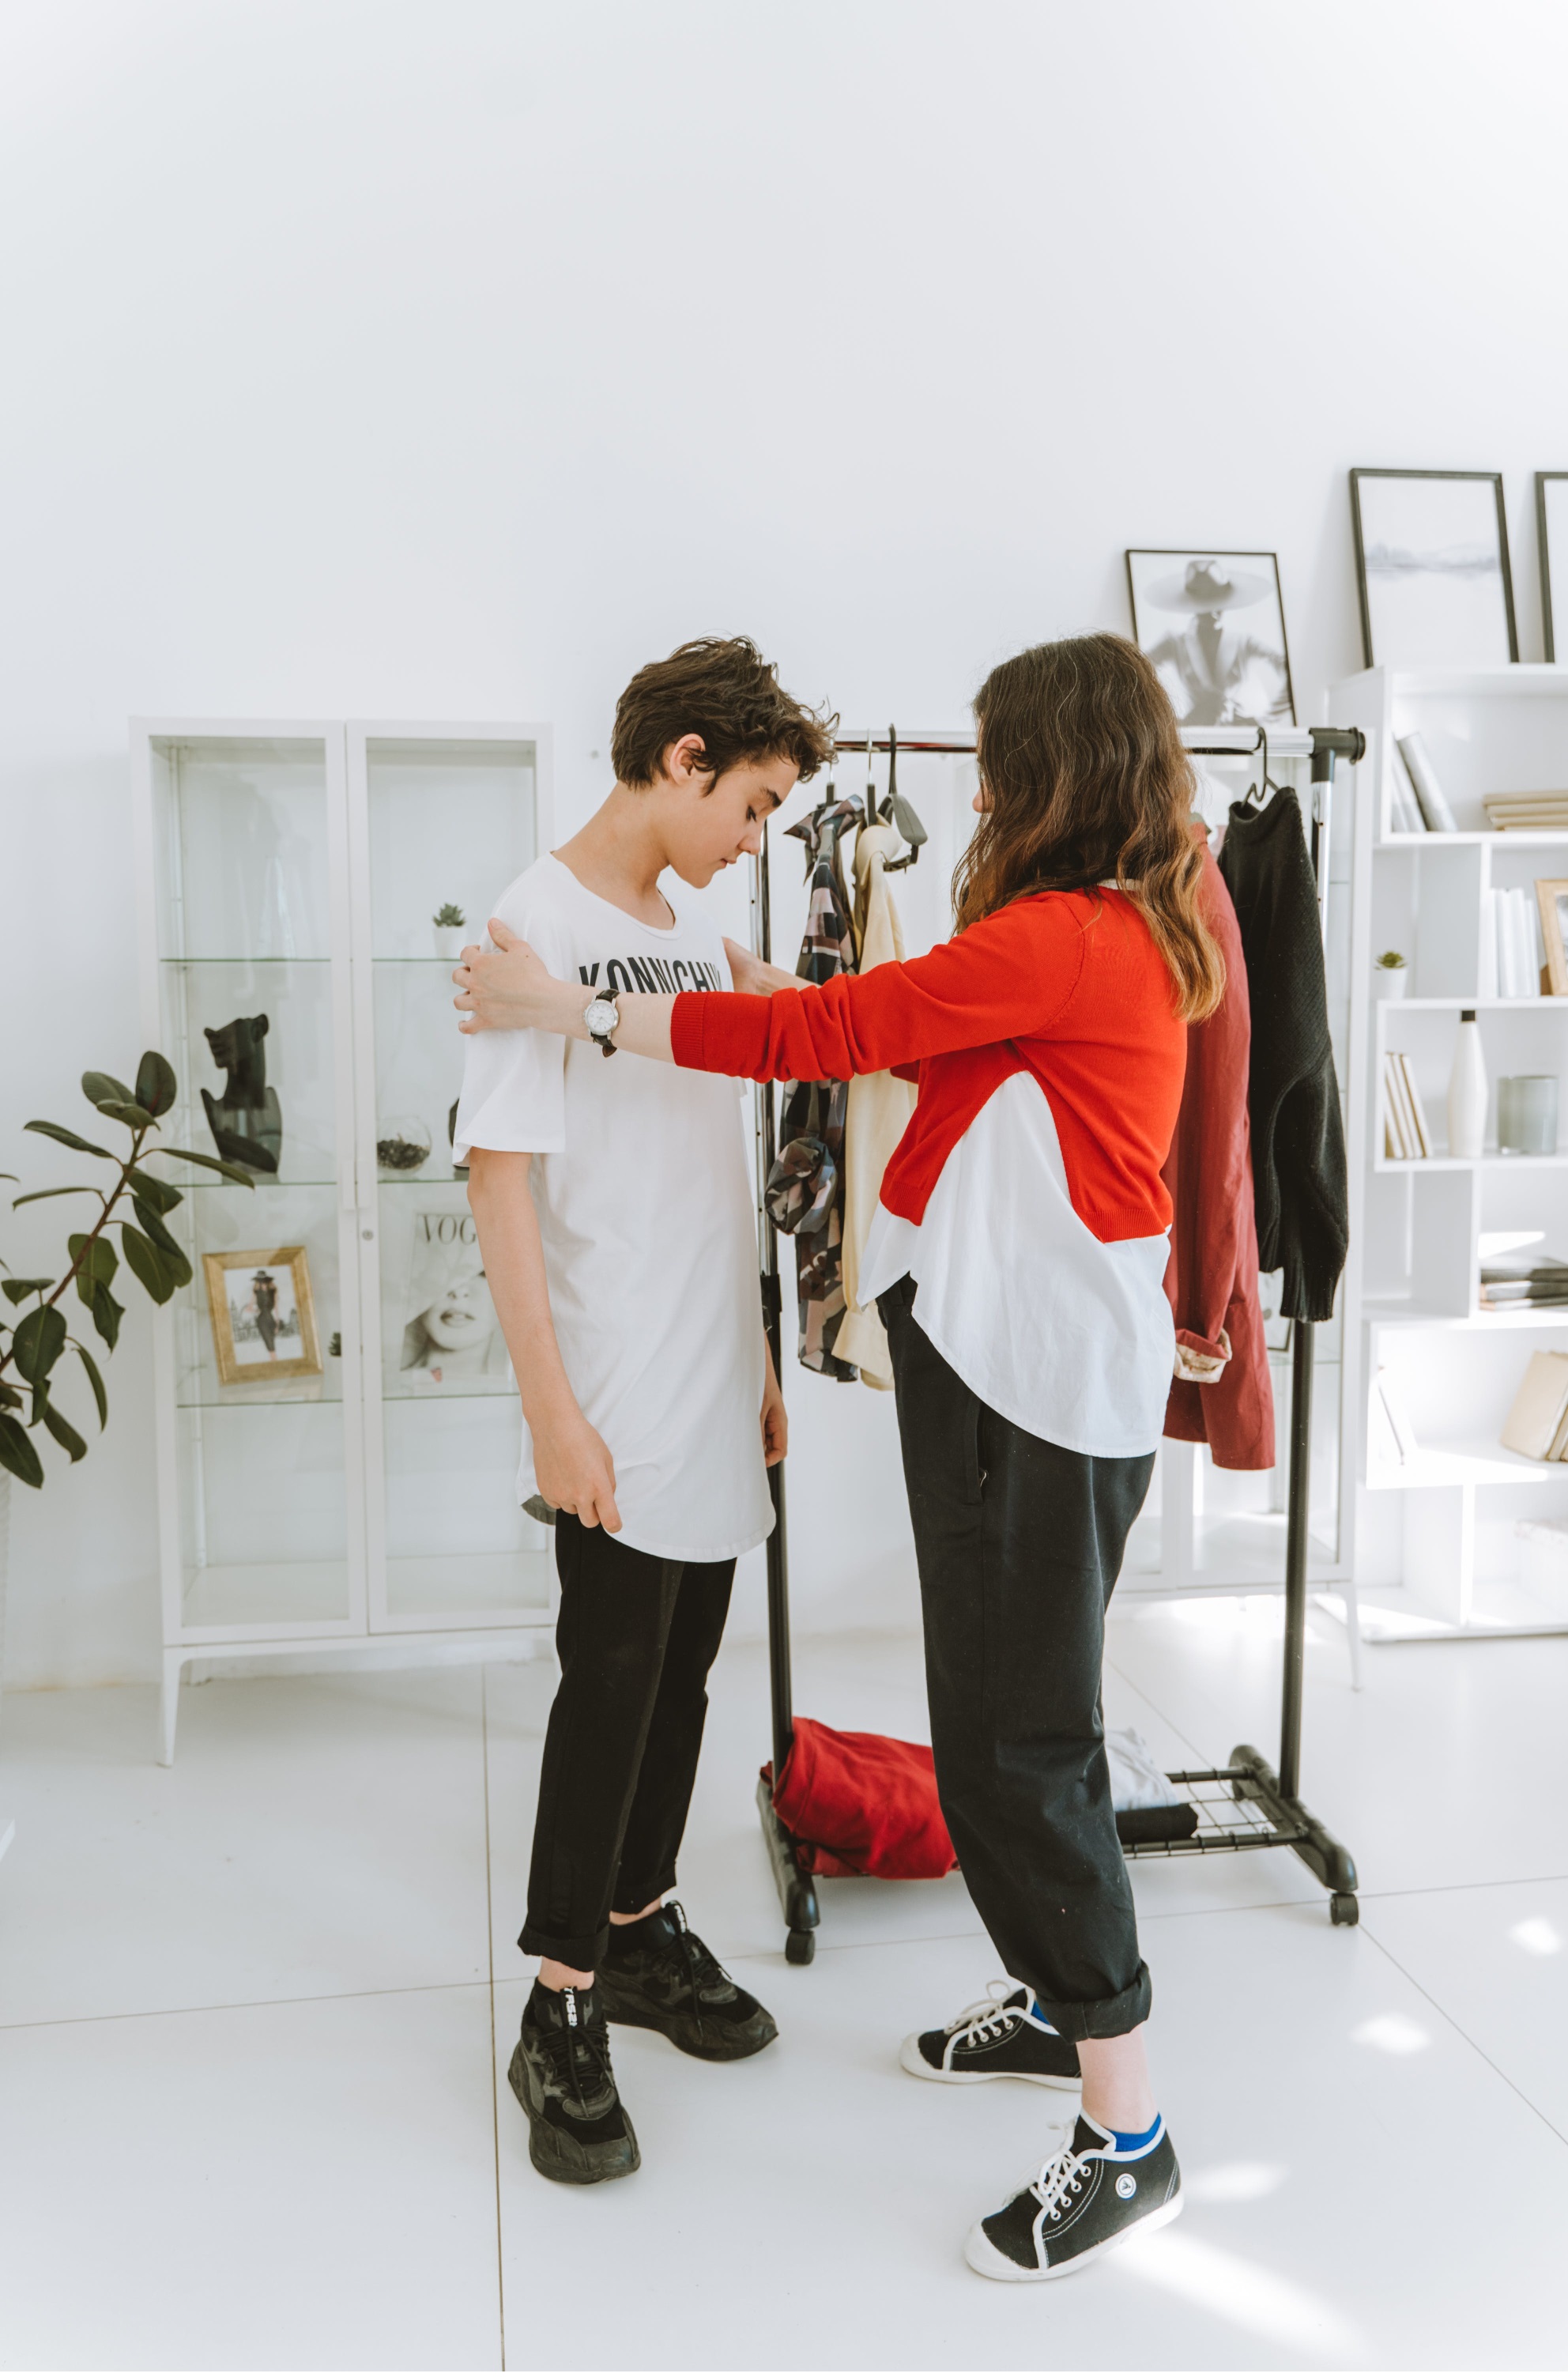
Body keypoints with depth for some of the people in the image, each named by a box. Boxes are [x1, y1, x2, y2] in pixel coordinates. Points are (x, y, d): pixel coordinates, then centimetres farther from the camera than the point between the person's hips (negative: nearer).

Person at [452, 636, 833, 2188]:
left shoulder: (700, 940, 12)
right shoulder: (540, 922, -11)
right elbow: (498, 1174, -15)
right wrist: (554, 1410, -17)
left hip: (713, 1402, 7)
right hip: (617, 1414, -7)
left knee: (679, 1676, 15)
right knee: (613, 1684, 0)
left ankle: (639, 1929, 33)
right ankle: (562, 2015, 16)